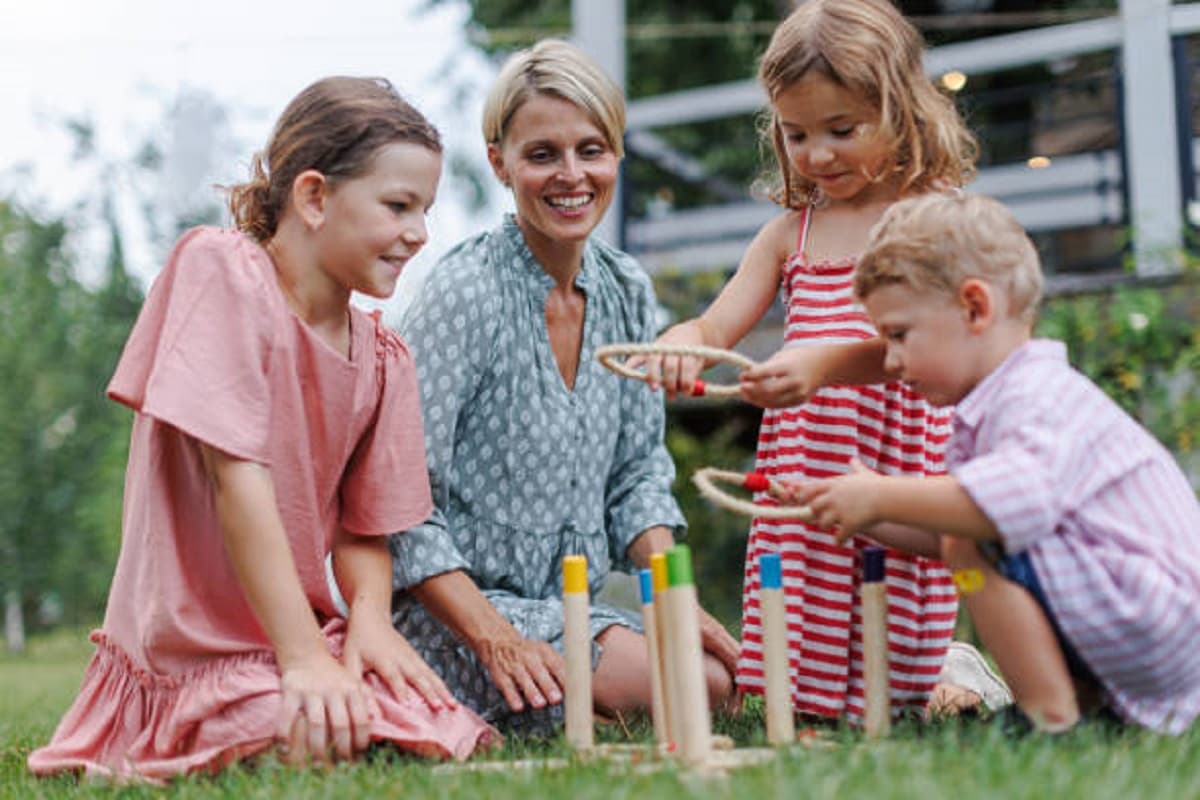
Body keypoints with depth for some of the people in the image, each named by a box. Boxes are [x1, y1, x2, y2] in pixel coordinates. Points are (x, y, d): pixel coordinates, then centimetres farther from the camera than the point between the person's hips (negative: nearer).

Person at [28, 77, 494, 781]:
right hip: (193, 646, -6)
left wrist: (369, 615, -14)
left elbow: (363, 530, 10)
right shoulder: (220, 269, -12)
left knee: (451, 740, -15)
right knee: (335, 747, -28)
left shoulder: (384, 360, 7)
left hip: (307, 636, 7)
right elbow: (237, 478, -19)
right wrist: (303, 658, -22)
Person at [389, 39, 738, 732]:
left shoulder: (629, 292, 6)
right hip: (450, 613, -7)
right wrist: (498, 641, -25)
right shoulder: (466, 295, -15)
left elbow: (640, 473, 13)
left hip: (569, 607, 8)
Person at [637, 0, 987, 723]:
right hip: (798, 480, 5)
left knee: (880, 699, -2)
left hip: (896, 470, -5)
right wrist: (681, 344, -15)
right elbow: (717, 328, 10)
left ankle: (959, 674, 25)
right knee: (789, 683, 4)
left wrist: (827, 363, -35)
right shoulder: (791, 232, 14)